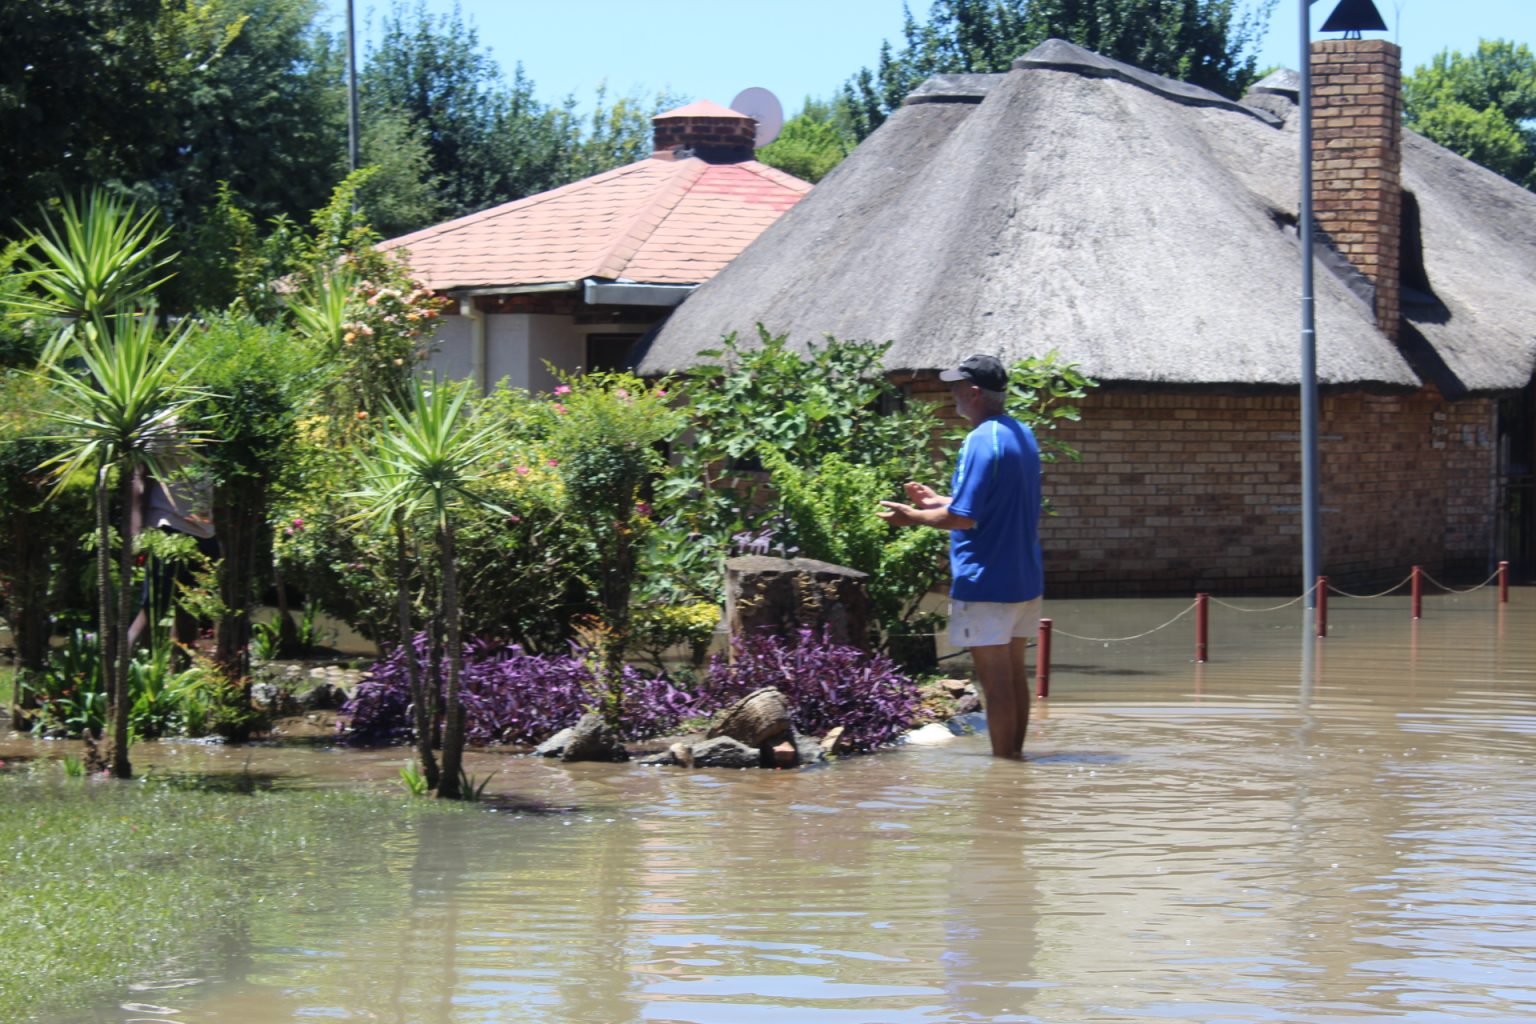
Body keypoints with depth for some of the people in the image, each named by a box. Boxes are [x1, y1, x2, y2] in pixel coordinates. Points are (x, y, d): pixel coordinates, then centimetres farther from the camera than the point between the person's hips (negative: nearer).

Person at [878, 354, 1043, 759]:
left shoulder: (981, 441, -18)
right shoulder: (1023, 435, 11)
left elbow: (964, 518, -22)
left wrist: (914, 517, -7)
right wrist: (938, 501, 24)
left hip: (986, 582, -9)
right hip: (1025, 579, 9)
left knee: (995, 678, -3)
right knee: (1014, 672, 15)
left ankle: (1003, 761, 0)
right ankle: (1015, 754, 21)